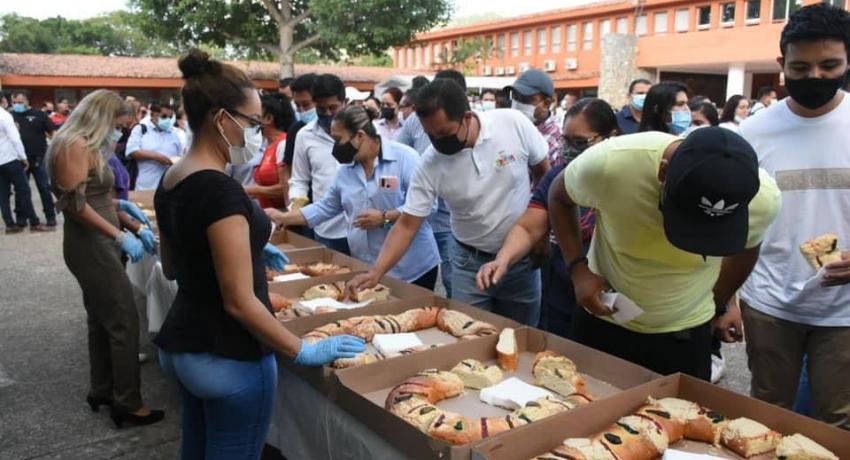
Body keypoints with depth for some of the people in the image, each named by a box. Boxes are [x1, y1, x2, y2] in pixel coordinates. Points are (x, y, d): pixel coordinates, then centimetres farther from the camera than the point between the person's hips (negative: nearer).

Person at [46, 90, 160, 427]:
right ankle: (128, 404, 5)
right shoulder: (75, 146, -15)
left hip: (96, 246, 10)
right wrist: (119, 236, -22)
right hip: (90, 247, -10)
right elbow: (75, 203, -23)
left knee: (102, 320, 17)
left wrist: (135, 225, 11)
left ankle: (102, 391, 30)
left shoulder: (91, 147, 15)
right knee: (124, 323, -5)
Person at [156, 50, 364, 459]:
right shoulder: (220, 190, -24)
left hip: (181, 345, 9)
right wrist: (304, 351, -15)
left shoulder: (170, 182, 3)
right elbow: (240, 302, -24)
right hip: (227, 358, -9)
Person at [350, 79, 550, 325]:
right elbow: (407, 225, -12)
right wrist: (376, 272, -22)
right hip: (470, 264, 0)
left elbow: (544, 173, -1)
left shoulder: (513, 123, -17)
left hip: (522, 258, 1)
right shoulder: (430, 164, -16)